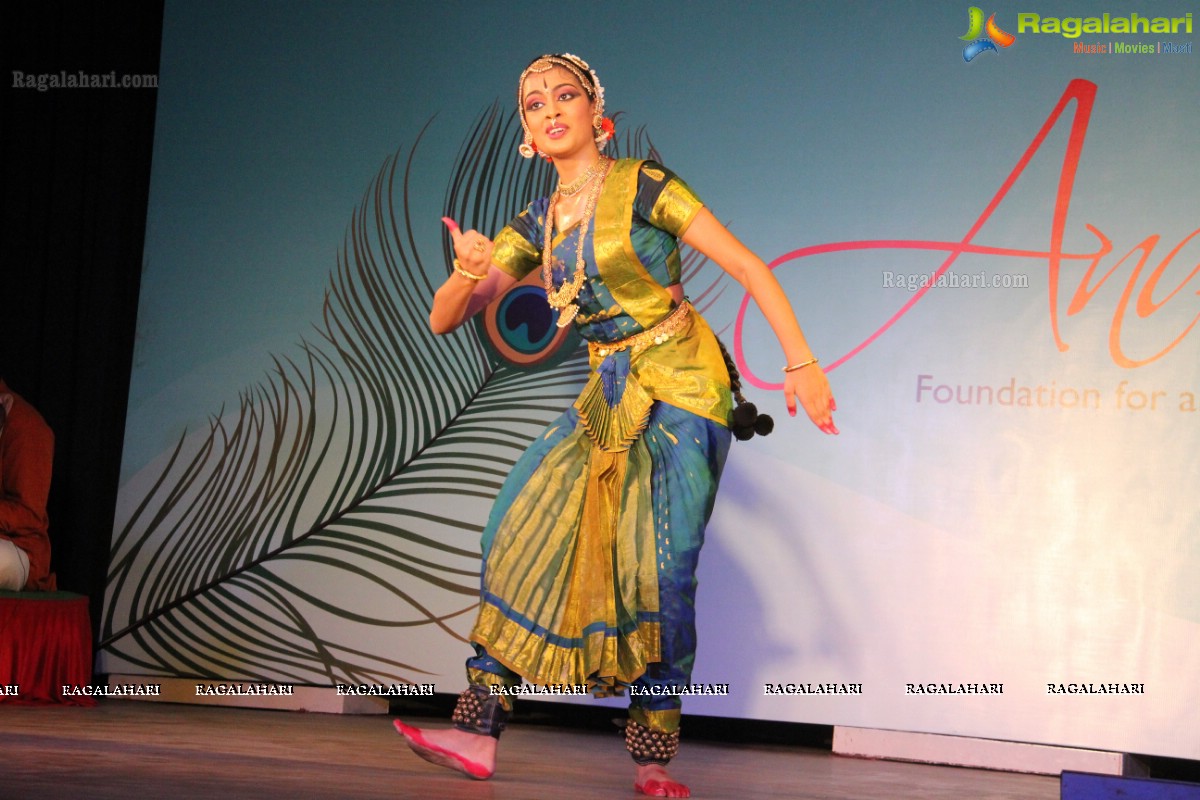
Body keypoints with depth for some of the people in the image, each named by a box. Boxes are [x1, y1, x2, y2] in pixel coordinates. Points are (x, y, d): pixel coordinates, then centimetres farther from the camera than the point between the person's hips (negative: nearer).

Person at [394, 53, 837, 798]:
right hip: (606, 400, 6)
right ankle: (479, 733, -2)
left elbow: (749, 266, -8)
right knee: (523, 536, -4)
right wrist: (467, 272, -17)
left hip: (680, 395, -6)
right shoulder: (536, 226, 9)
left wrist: (802, 362, -15)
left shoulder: (643, 187, -7)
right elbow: (445, 319, 7)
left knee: (661, 572, -11)